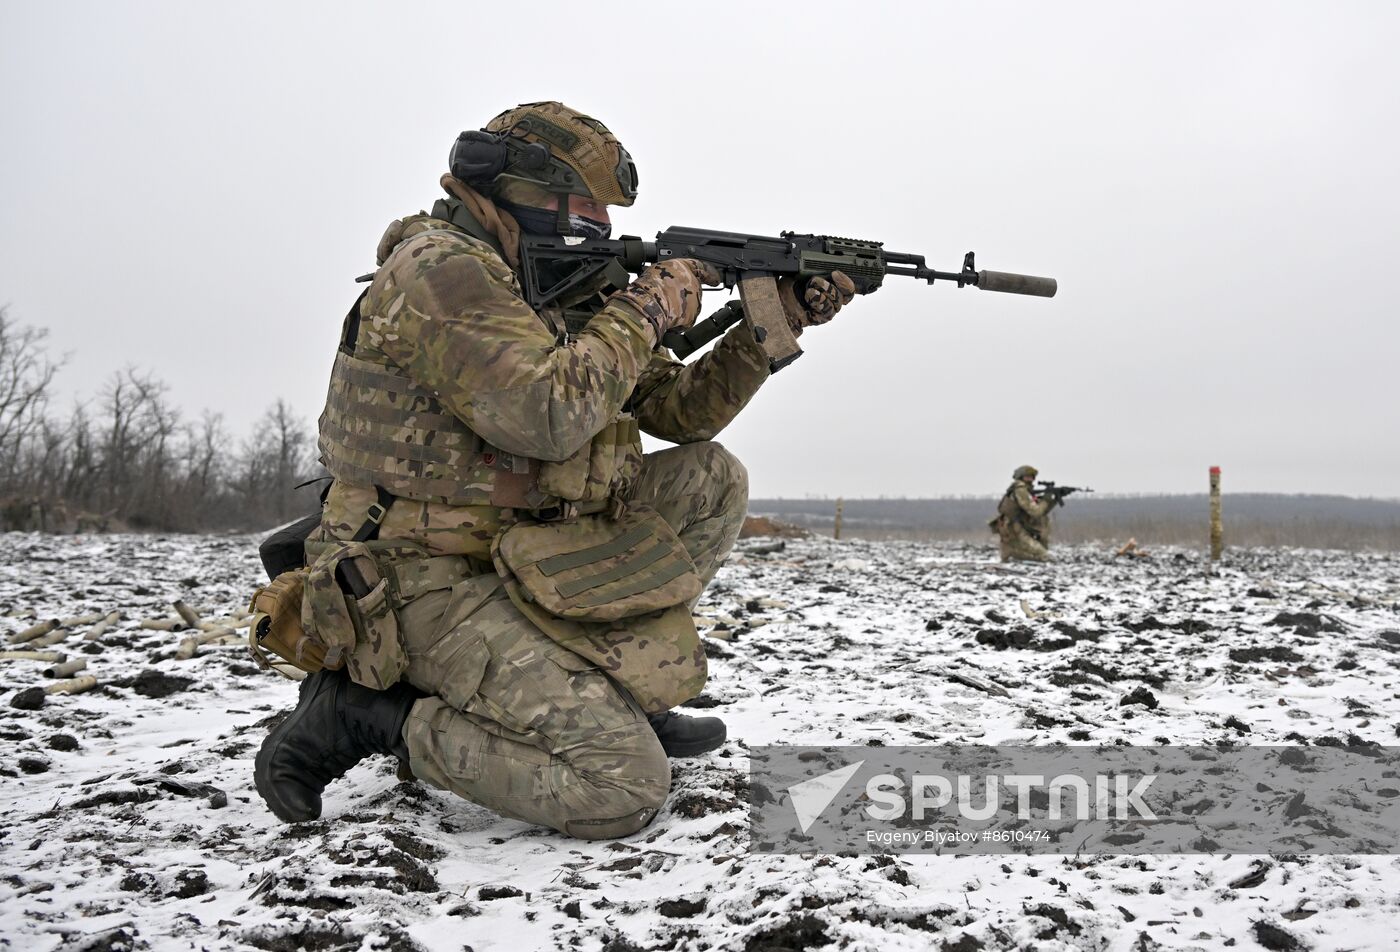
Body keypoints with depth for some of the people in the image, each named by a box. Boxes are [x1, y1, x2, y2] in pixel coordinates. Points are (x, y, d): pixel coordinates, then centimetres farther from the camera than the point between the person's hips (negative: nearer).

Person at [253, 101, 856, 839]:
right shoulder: (440, 268, -14)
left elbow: (684, 409, 15)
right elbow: (547, 416, -27)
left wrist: (777, 321, 7)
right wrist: (643, 310, -14)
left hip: (523, 561, 9)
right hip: (432, 586, -9)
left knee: (710, 479, 7)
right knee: (626, 790, -19)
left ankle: (614, 685, 10)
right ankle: (369, 709, -5)